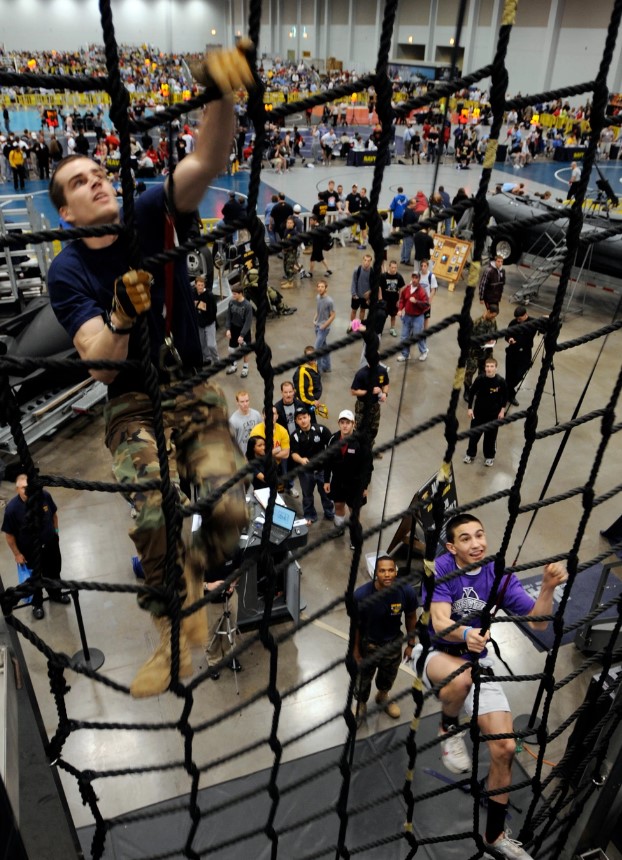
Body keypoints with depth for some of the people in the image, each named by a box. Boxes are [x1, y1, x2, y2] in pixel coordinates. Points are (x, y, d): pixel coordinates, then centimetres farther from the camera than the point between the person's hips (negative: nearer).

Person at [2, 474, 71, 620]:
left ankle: (55, 594, 56)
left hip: (50, 544, 3)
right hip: (30, 550, -3)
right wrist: (17, 554, -10)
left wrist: (55, 531, 8)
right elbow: (9, 534, -17)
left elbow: (54, 514, -2)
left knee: (54, 572, 27)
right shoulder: (12, 508, -31)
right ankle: (37, 603, 50)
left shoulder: (44, 495, -23)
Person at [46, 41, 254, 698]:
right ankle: (173, 634, 1)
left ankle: (187, 583, 16)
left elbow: (207, 162, -19)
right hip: (132, 406, -1)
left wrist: (222, 94, -38)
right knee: (156, 516, -26)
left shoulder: (152, 214, 0)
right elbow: (100, 367, -14)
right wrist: (122, 317, -33)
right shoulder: (67, 273, -2)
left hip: (194, 394, 1)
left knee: (229, 509, -20)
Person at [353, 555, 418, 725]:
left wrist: (411, 644, 3)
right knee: (363, 678, 20)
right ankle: (361, 705, 53)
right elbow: (355, 626, -17)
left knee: (389, 676, 29)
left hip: (393, 643, 3)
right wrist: (355, 653, -8)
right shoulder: (361, 595, -33)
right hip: (368, 644, -2)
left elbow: (411, 617, -6)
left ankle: (382, 696, 63)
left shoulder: (407, 591, -27)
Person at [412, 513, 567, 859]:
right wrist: (465, 634, -53)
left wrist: (548, 588, -31)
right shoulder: (440, 568, -20)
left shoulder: (500, 574, -9)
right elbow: (439, 623, -30)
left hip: (476, 660, 4)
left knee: (505, 747, -3)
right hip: (433, 652, -4)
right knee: (462, 675, -40)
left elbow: (537, 621, -11)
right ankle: (449, 730, -4)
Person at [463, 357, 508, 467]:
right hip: (478, 411, 1)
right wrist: (470, 408, -4)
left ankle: (489, 456, 29)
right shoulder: (480, 379, -15)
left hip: (493, 413, -1)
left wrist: (502, 410, -3)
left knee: (490, 436, 9)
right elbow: (471, 392, -3)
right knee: (474, 434, 11)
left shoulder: (501, 381, -15)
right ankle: (470, 454, 30)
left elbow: (505, 396, -2)